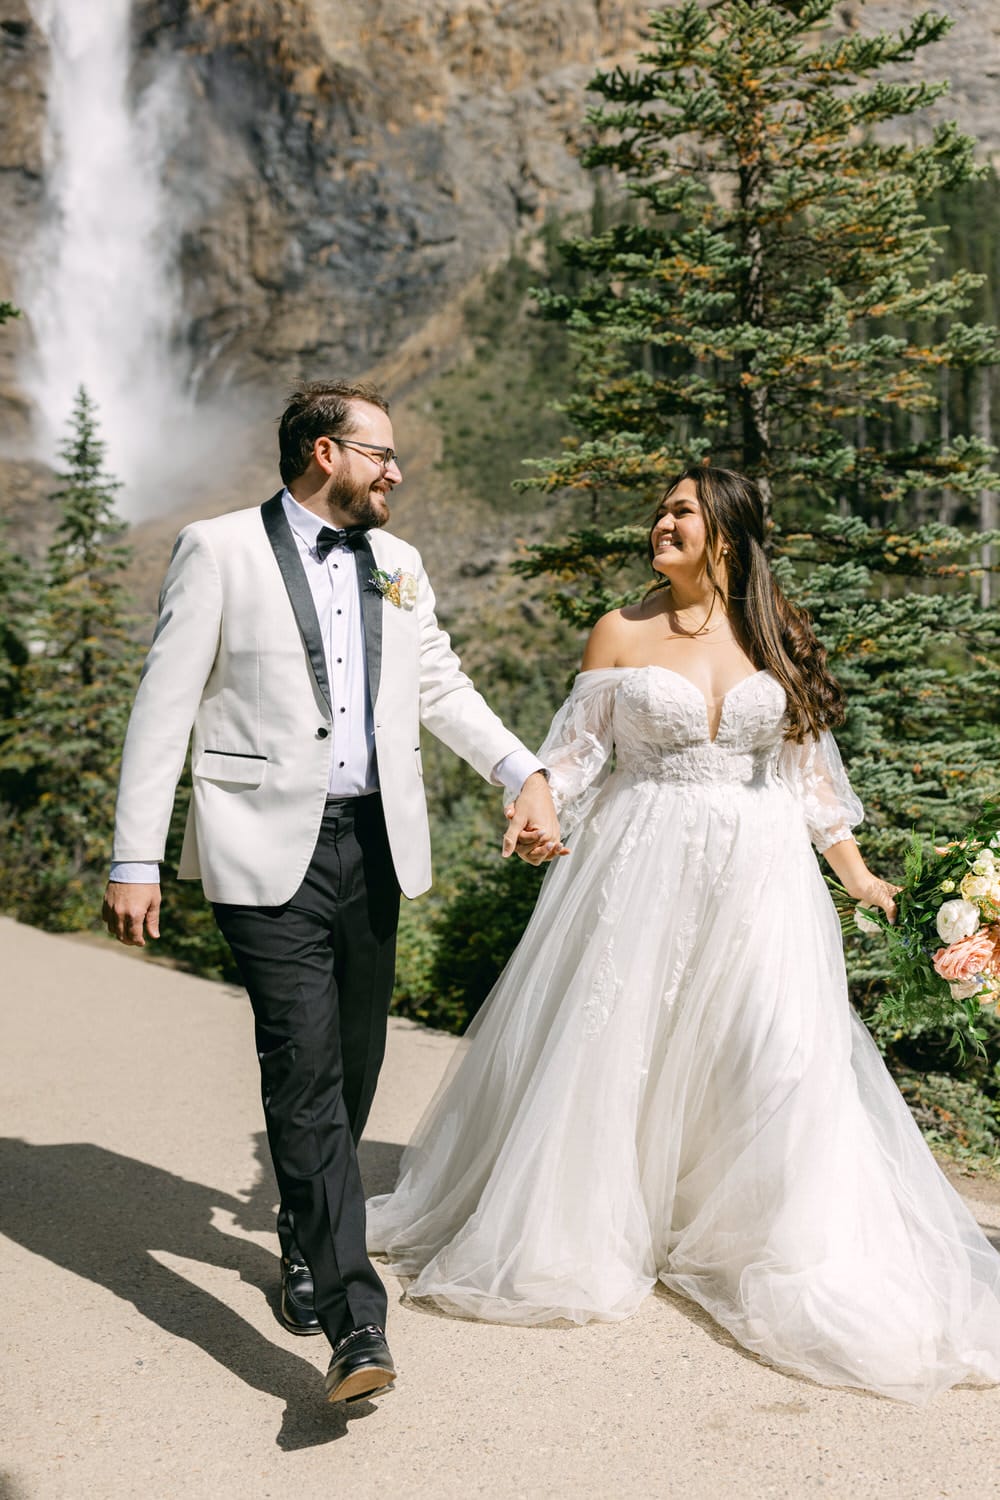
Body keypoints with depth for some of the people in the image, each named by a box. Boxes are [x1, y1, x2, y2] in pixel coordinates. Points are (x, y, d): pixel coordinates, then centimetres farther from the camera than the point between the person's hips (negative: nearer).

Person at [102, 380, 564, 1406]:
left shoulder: (397, 564, 13)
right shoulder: (219, 550, -4)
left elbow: (441, 688, 17)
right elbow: (164, 707, -5)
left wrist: (524, 773, 2)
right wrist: (134, 861, -8)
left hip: (374, 846, 6)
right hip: (271, 853, -6)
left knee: (353, 1069, 13)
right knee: (305, 1073, -10)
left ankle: (305, 1243, 36)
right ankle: (354, 1319, -7)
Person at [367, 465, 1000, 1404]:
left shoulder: (777, 636, 6)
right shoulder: (621, 632, 2)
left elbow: (808, 762, 11)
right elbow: (577, 744, 1)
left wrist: (853, 870, 8)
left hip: (758, 873, 1)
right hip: (641, 868, -1)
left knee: (779, 1055, -2)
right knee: (602, 1047, 2)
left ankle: (793, 1260, 16)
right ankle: (576, 1229, 23)